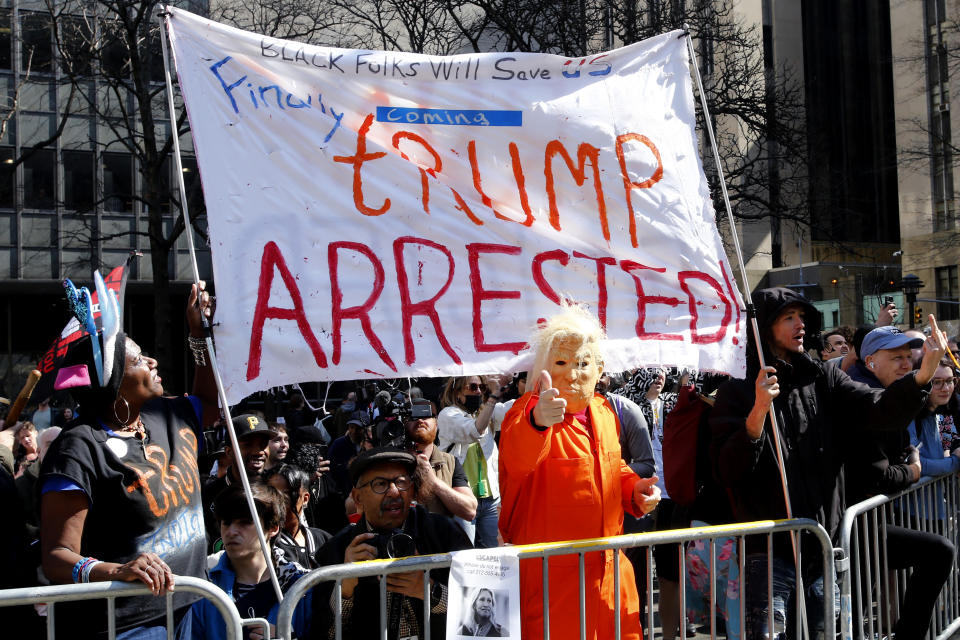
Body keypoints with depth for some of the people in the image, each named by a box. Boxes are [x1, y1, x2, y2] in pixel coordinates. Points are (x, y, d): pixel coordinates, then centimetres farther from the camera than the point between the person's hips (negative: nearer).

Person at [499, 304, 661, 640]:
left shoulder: (603, 411, 7)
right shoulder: (527, 411, -16)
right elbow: (516, 459, -39)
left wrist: (632, 488, 3)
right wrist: (538, 422, -60)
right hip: (549, 571, -6)